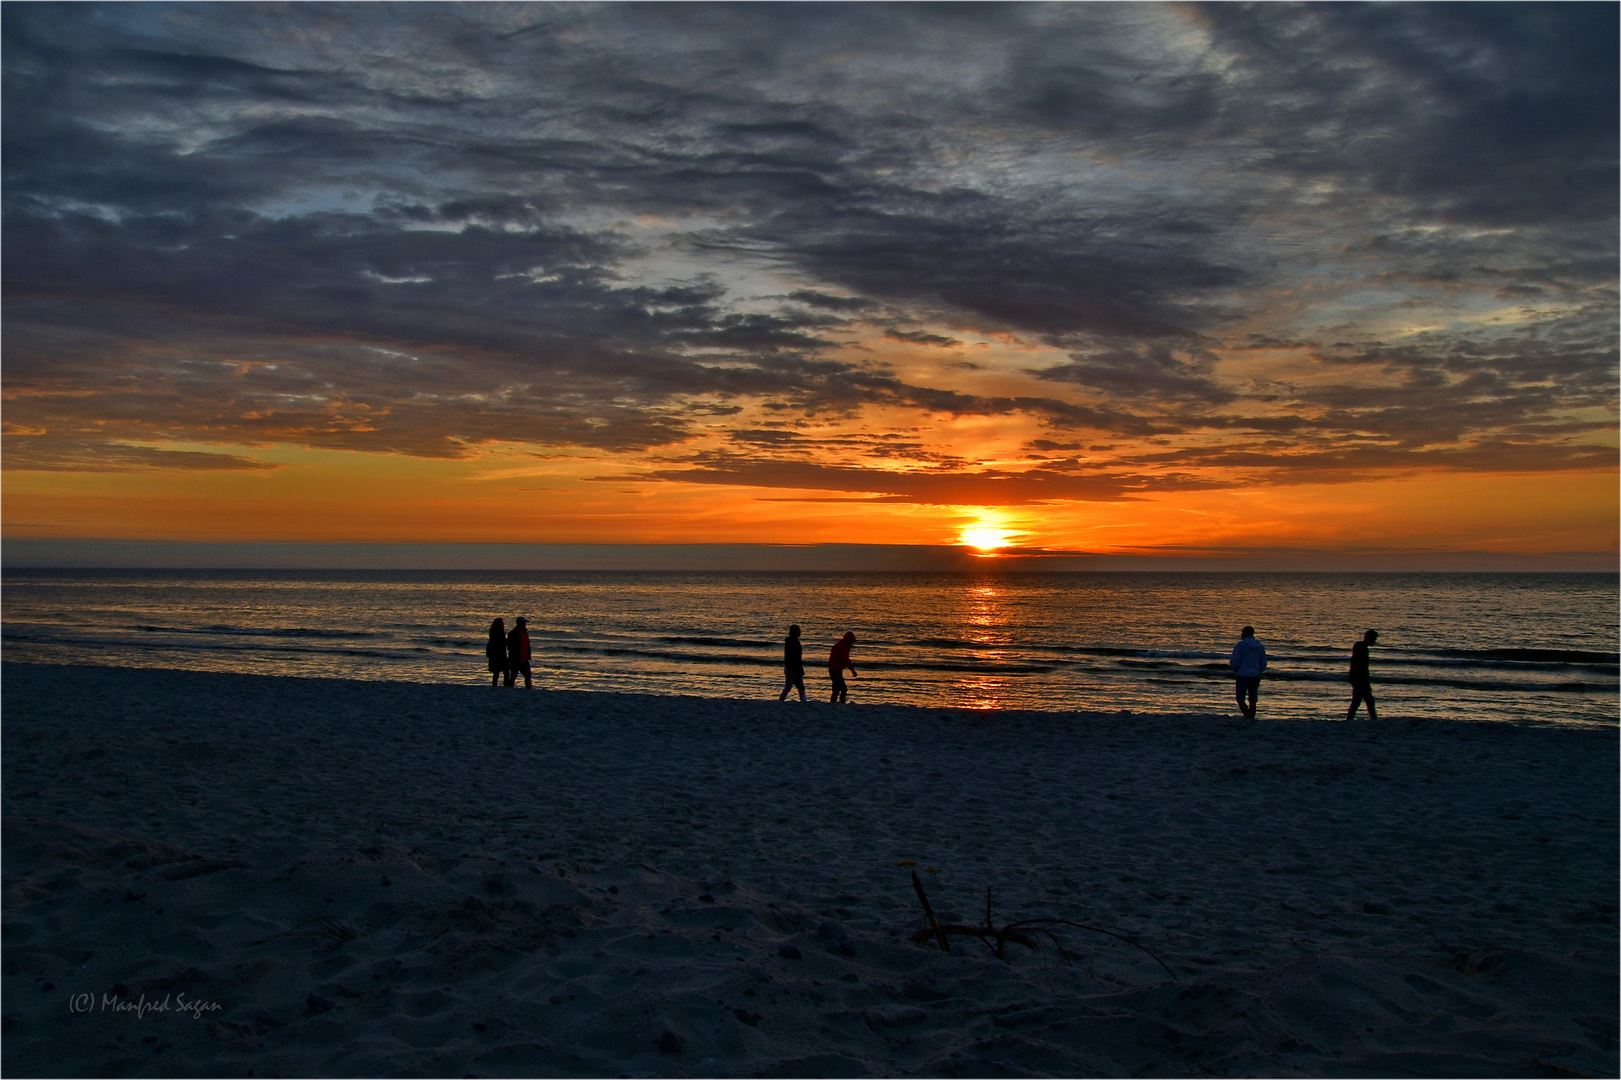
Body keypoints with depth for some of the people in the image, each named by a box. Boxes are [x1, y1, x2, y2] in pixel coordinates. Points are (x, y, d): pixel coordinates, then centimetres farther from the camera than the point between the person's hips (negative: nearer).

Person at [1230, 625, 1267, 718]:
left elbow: (1235, 661, -13)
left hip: (1243, 676, -5)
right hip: (1256, 676, 5)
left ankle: (1248, 717, -19)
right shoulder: (1260, 646, 7)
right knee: (1252, 700, 11)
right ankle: (1251, 719, 12)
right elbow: (1263, 663, 8)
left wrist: (1235, 671, 5)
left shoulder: (1240, 645, -8)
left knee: (1240, 699, 0)